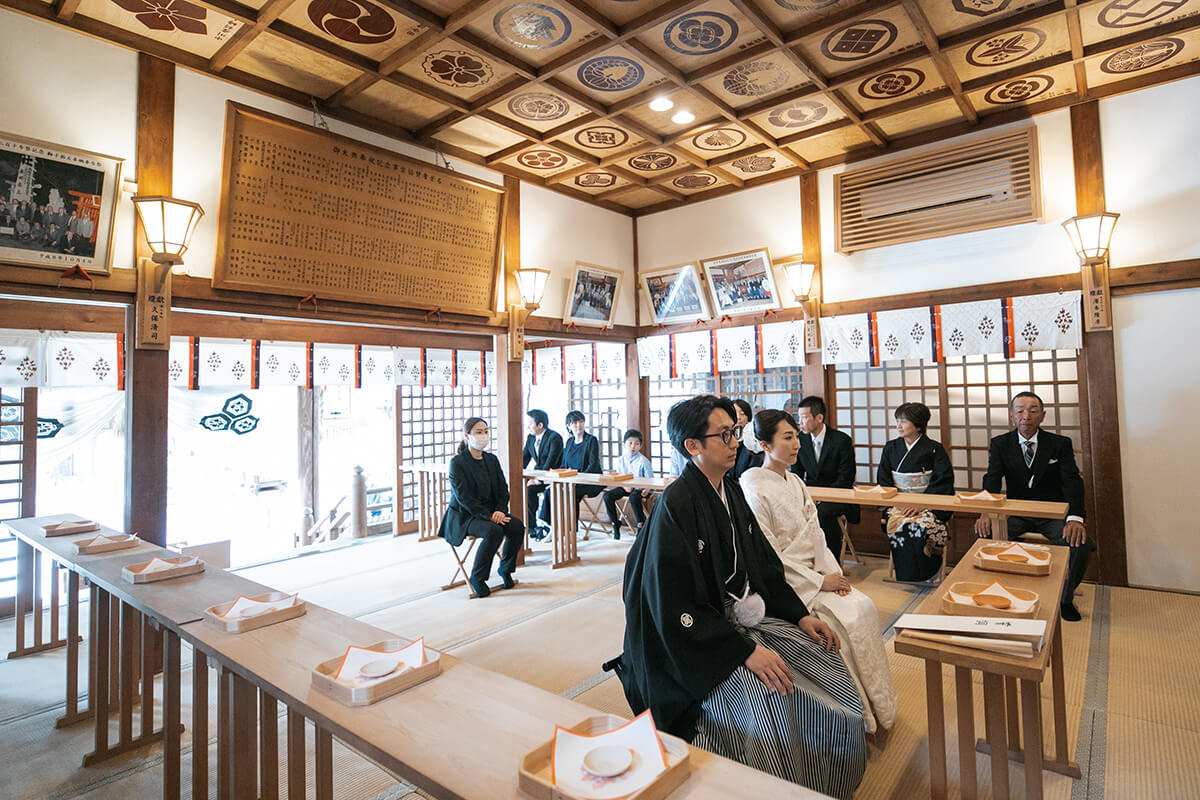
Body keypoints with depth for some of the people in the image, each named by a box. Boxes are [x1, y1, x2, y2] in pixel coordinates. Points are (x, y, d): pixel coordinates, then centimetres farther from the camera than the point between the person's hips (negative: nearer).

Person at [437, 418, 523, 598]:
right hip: (464, 516, -6)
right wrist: (488, 516, -24)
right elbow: (464, 497, -17)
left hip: (491, 511, 6)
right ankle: (477, 578, -12)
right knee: (494, 531, -33)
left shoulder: (492, 460, 10)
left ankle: (505, 568, 4)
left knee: (518, 526, -20)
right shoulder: (457, 462, -10)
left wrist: (500, 511, -12)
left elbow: (503, 490, 8)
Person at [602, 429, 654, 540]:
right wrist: (625, 486, -12)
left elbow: (650, 480, -8)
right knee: (607, 496, -15)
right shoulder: (622, 460, 3)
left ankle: (641, 525, -15)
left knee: (633, 498, -37)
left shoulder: (643, 461, -11)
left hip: (639, 488, -5)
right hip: (625, 487, 5)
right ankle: (615, 524, 1)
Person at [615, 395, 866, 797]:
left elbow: (763, 563, 13)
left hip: (750, 617, 8)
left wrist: (800, 615, 2)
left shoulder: (731, 491, 5)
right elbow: (675, 606, -22)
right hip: (701, 641, -8)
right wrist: (744, 650, -23)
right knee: (772, 701, -24)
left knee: (832, 675, -1)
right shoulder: (674, 506, -21)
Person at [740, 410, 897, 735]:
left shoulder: (795, 482, 10)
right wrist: (819, 582, -15)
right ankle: (857, 712, 1)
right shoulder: (754, 489, -17)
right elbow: (770, 557, -17)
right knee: (844, 621, -19)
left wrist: (833, 571, -3)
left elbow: (816, 534, 12)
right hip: (787, 582, -7)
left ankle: (877, 704, 3)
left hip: (816, 572, 7)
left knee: (865, 607, -10)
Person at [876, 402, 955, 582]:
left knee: (921, 528, -33)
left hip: (929, 505, -2)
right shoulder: (891, 448, 12)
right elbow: (883, 481, 9)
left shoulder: (934, 449, 2)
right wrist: (896, 501, -8)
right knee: (900, 527, -29)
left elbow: (943, 482, -6)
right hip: (898, 505, 2)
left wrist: (920, 504, -17)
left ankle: (921, 583, -18)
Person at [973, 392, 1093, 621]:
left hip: (1053, 514, 0)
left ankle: (1066, 598, 1)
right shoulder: (1000, 444, 0)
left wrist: (1075, 518, -32)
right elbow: (992, 480, -11)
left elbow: (1072, 482, -13)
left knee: (1080, 542, -28)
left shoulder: (1061, 444, -1)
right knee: (983, 532, -27)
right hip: (1016, 514, 0)